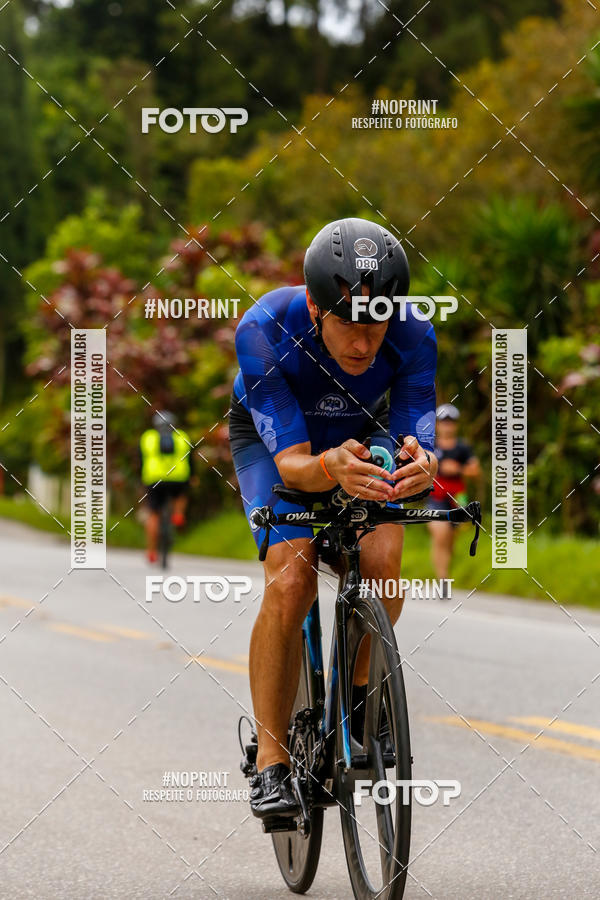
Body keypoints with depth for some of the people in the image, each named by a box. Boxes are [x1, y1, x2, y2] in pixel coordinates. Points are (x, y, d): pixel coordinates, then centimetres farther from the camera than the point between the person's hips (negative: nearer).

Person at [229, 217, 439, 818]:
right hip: (276, 442, -2)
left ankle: (357, 684, 4)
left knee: (382, 560, -25)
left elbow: (416, 441, -33)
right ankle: (271, 758, -13)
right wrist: (331, 469, -62)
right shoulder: (264, 332, -37)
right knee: (291, 581, -24)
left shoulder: (413, 335, -31)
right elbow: (291, 462, -39)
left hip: (365, 435, 2)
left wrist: (419, 464, -58)